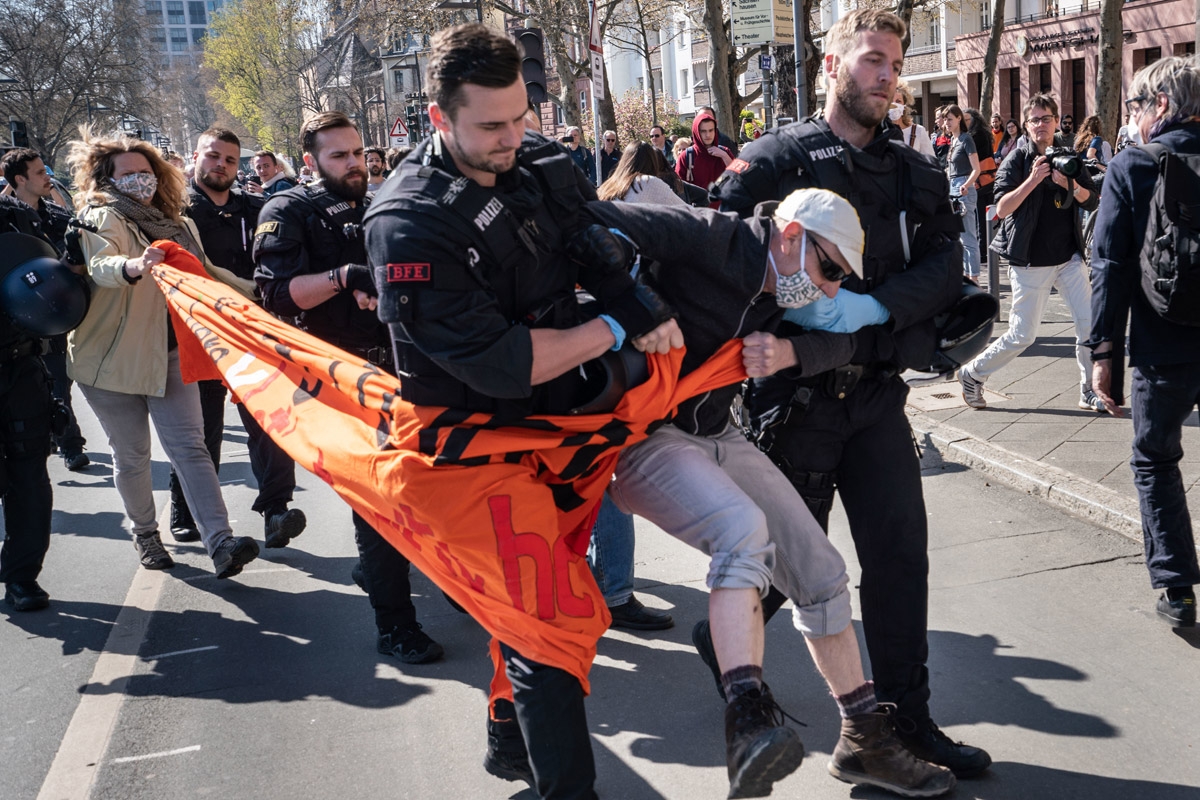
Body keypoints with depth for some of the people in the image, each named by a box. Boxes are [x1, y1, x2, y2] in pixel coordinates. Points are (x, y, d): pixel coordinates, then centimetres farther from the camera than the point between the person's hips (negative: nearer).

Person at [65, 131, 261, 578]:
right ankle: (145, 534, 28)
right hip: (114, 356, -4)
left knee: (190, 446, -6)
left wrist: (257, 293, 27)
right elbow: (100, 265, -31)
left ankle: (221, 542, -15)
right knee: (132, 455, 7)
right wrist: (132, 266, -53)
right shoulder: (102, 218, -10)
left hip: (170, 353, 4)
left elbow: (204, 273, 26)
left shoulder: (178, 224, 10)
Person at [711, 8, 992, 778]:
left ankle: (907, 718, 20)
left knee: (901, 553, 5)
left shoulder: (915, 172, 8)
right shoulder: (778, 157, -6)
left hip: (878, 393, 4)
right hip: (797, 392, -4)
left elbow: (945, 264, -3)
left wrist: (875, 306, -19)